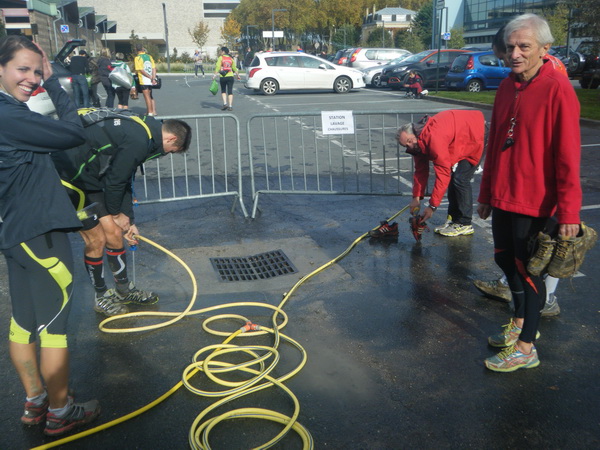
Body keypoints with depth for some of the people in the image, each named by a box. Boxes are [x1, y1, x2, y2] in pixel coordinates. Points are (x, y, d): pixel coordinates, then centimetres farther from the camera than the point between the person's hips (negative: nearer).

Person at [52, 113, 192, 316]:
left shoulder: (141, 134, 9)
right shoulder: (138, 142, -25)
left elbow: (124, 182, 15)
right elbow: (114, 181, -18)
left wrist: (129, 221, 16)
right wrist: (116, 214, 0)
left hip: (89, 180, 10)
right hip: (69, 179, -10)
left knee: (115, 233, 11)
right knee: (97, 240, 0)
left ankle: (124, 290, 28)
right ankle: (101, 297, 21)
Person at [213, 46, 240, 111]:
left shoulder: (221, 58, -1)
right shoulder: (231, 58, 11)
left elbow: (217, 67, -11)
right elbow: (234, 68, 17)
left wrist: (215, 75, -13)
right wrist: (237, 75, 29)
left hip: (223, 77, -2)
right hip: (230, 77, 3)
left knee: (223, 91, 13)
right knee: (230, 91, 3)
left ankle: (225, 103, -2)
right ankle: (230, 106, -1)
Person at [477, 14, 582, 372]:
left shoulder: (558, 90, -16)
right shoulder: (508, 87, 7)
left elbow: (568, 156, -18)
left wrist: (568, 212, -20)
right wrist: (487, 193, 16)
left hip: (534, 202, -7)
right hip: (503, 198, 7)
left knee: (527, 270, 3)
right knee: (505, 260, 18)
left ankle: (526, 349, 18)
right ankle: (521, 323, 39)